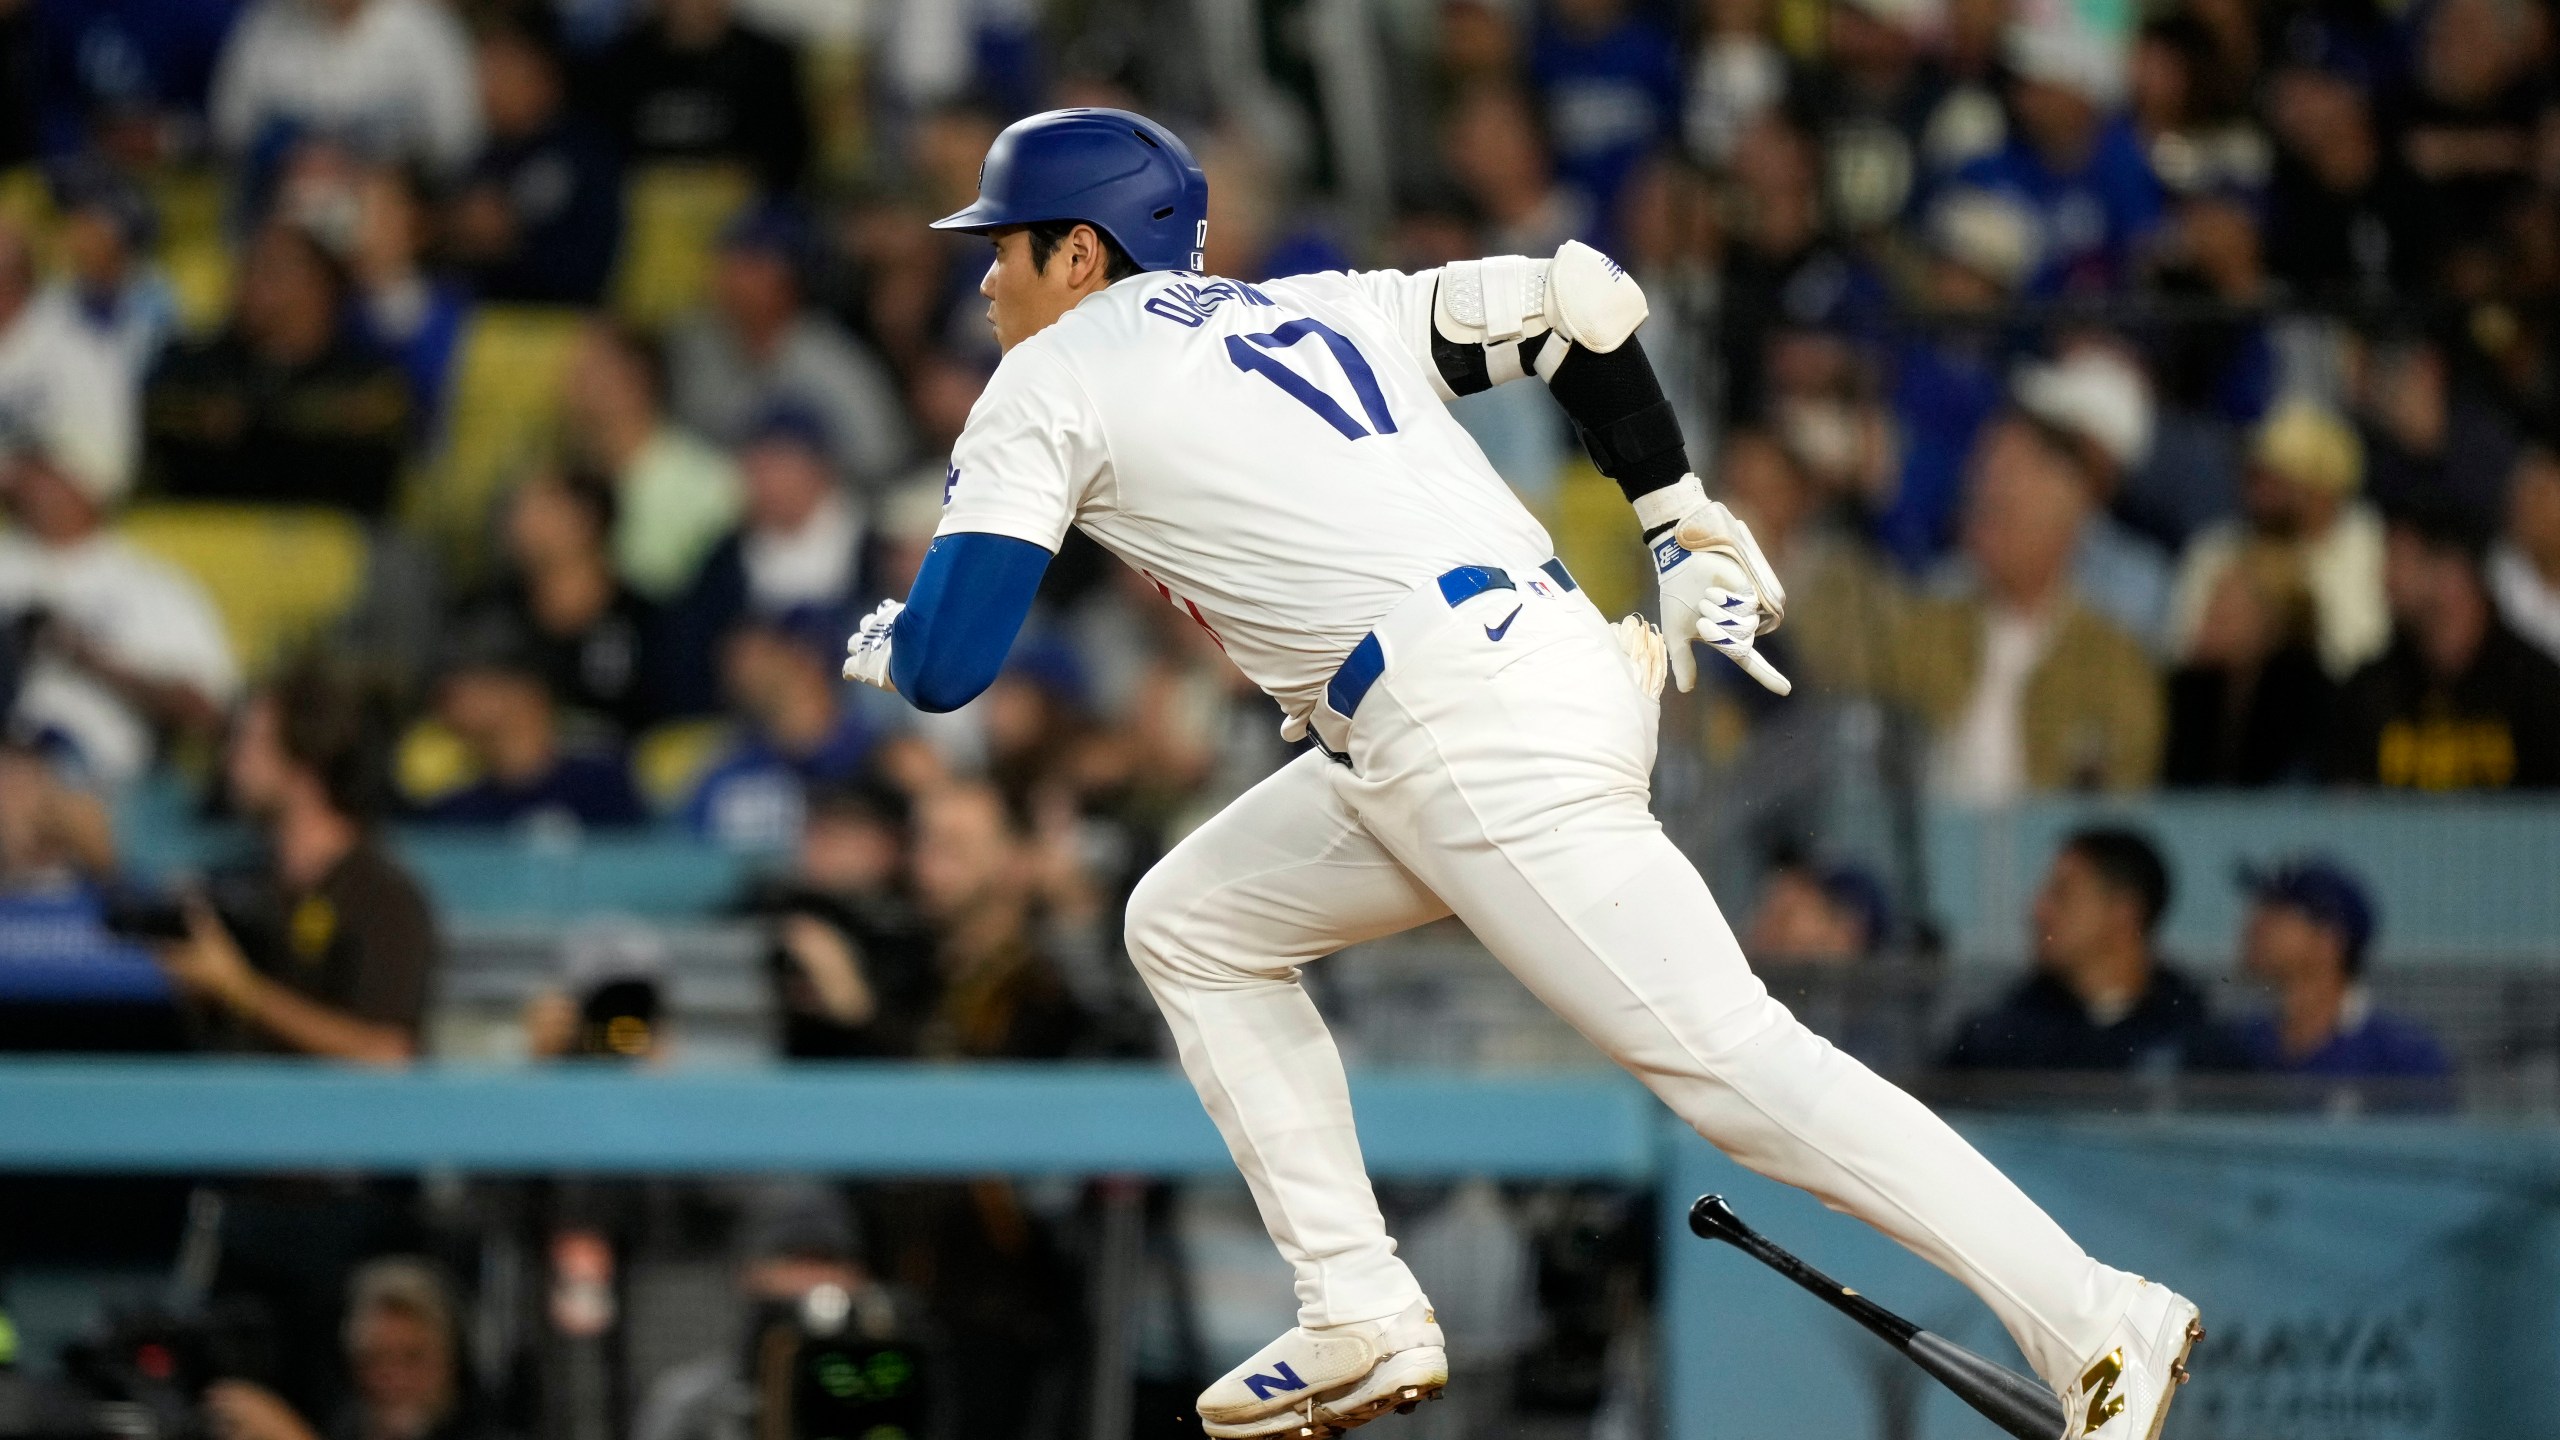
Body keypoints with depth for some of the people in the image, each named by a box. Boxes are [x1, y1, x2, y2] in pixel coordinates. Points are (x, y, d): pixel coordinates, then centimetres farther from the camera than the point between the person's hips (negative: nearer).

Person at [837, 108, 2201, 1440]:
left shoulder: (1051, 385, 5)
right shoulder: (1319, 310, 25)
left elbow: (948, 665, -2)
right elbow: (1580, 295, 18)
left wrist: (886, 637, 21)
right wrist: (1679, 515, 23)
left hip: (1470, 728, -9)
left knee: (1725, 1056, -13)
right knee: (1191, 925, 20)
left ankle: (2097, 1328, -20)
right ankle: (1361, 1324, 15)